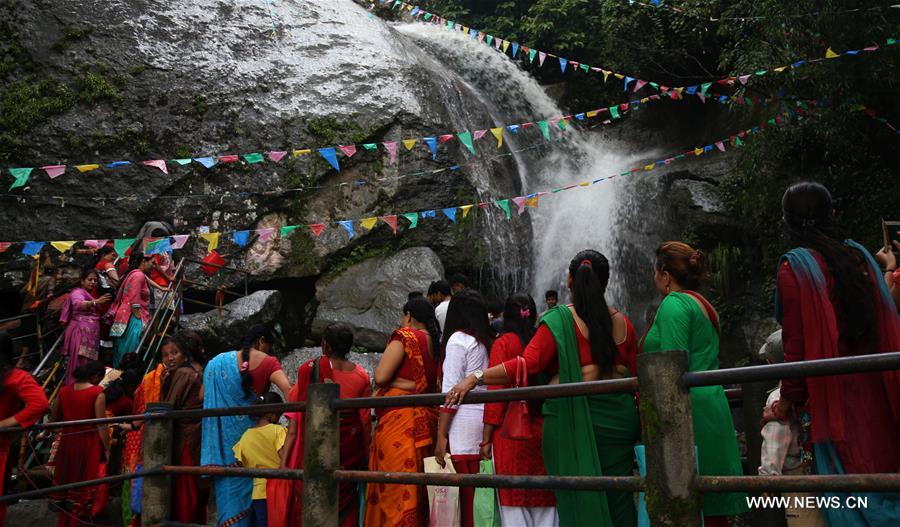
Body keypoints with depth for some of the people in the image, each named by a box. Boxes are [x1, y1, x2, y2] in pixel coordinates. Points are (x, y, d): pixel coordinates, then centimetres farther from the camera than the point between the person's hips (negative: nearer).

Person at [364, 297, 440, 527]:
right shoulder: (436, 343, 13)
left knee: (397, 490, -3)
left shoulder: (404, 336, -6)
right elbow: (435, 383, 14)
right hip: (426, 419, 7)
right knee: (418, 490, 12)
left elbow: (380, 376, -12)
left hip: (399, 420, -7)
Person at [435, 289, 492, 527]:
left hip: (464, 423, -6)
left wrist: (441, 435, -7)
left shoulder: (458, 339, -3)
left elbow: (451, 391, -8)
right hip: (486, 419, 6)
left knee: (465, 498, -3)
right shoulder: (488, 341, 13)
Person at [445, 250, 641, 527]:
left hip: (571, 417, -4)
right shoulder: (623, 322, 6)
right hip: (618, 417, 4)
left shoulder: (558, 320, -7)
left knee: (577, 501, 7)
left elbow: (528, 364, -17)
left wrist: (476, 378, -16)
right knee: (618, 499, 12)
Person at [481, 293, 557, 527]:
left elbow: (496, 393, -8)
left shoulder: (503, 343, -4)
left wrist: (487, 439, -5)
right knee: (545, 502, 11)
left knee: (514, 506, 3)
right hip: (544, 431, 4)